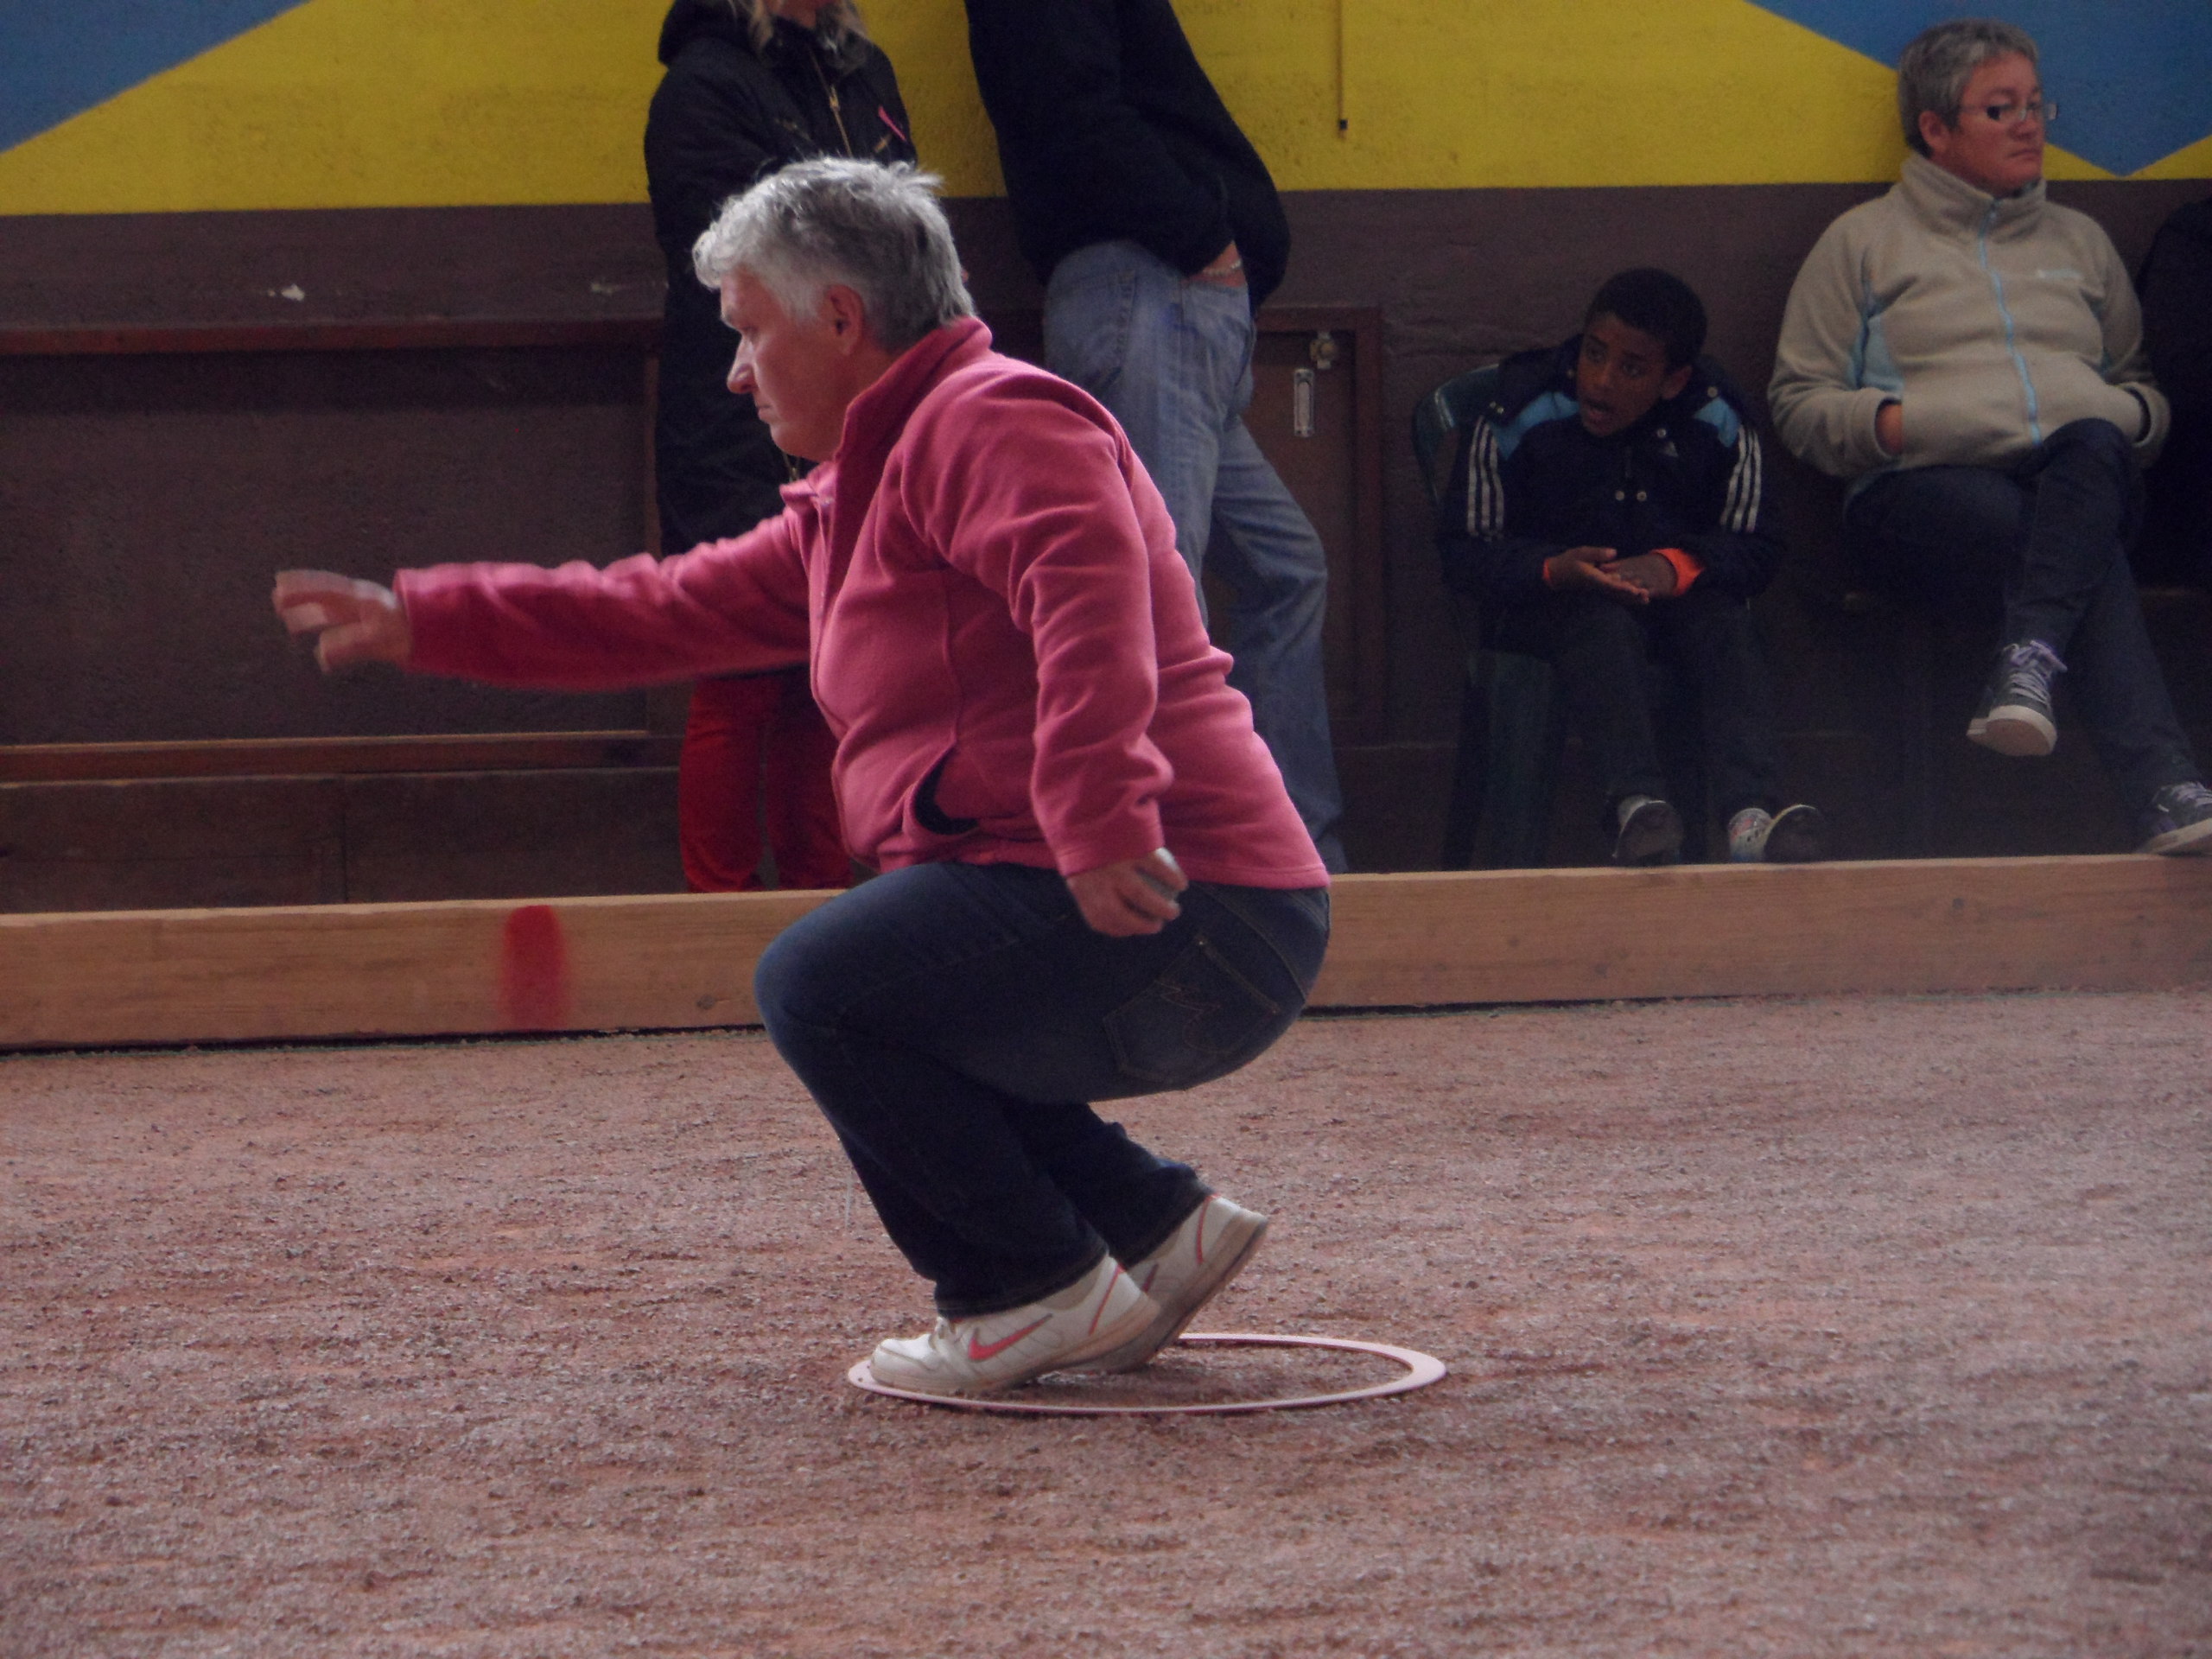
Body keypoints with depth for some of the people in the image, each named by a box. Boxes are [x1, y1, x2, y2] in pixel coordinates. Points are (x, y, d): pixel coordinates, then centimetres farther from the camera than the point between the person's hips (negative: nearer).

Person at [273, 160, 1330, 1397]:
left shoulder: (992, 424, -9)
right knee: (857, 1000, 25)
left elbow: (1090, 597, -27)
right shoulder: (854, 503, 24)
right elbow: (676, 610, 30)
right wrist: (423, 622, 28)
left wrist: (1100, 820, -38)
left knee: (823, 984, -17)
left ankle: (1042, 1290, -4)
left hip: (1168, 914, -11)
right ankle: (1153, 1226, 17)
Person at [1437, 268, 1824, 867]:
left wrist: (1679, 566, -22)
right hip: (1551, 607, -2)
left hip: (1676, 597, 2)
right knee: (1607, 626, -35)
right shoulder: (1517, 418, -9)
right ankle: (1635, 805, -52)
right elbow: (1464, 552, -6)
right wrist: (1554, 569, -26)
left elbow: (1756, 549, 0)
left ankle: (1750, 812, -48)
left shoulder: (1718, 425, -3)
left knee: (1725, 623, -30)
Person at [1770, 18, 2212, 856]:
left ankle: (2029, 662, -51)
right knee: (2086, 558, -37)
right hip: (1925, 488, -3)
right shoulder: (1864, 240, 18)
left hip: (2085, 476, 3)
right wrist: (1891, 422, -7)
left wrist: (2130, 413, 8)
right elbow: (1799, 404, 13)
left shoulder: (2080, 241, 30)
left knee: (2094, 445, -39)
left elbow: (2143, 388, 34)